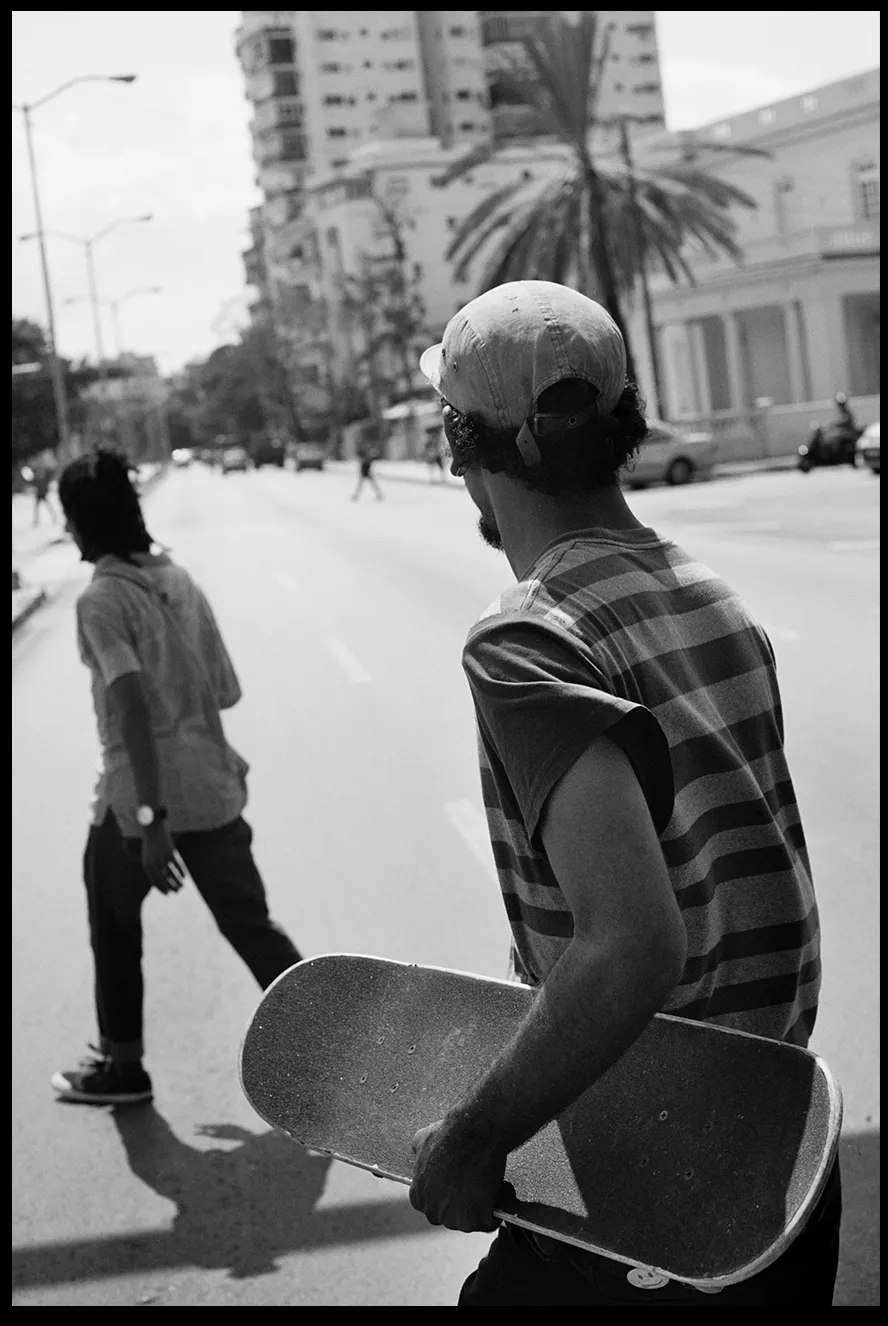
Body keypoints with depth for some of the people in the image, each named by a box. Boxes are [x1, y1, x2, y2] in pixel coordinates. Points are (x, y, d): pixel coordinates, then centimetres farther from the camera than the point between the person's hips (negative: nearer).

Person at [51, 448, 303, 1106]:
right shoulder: (180, 580, 6)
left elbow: (133, 706, -24)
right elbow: (227, 690, 8)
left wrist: (151, 820, -28)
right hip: (213, 787, 5)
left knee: (114, 923, 18)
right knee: (250, 924, 11)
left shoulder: (102, 600, -13)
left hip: (138, 797, -5)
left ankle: (123, 1065, 29)